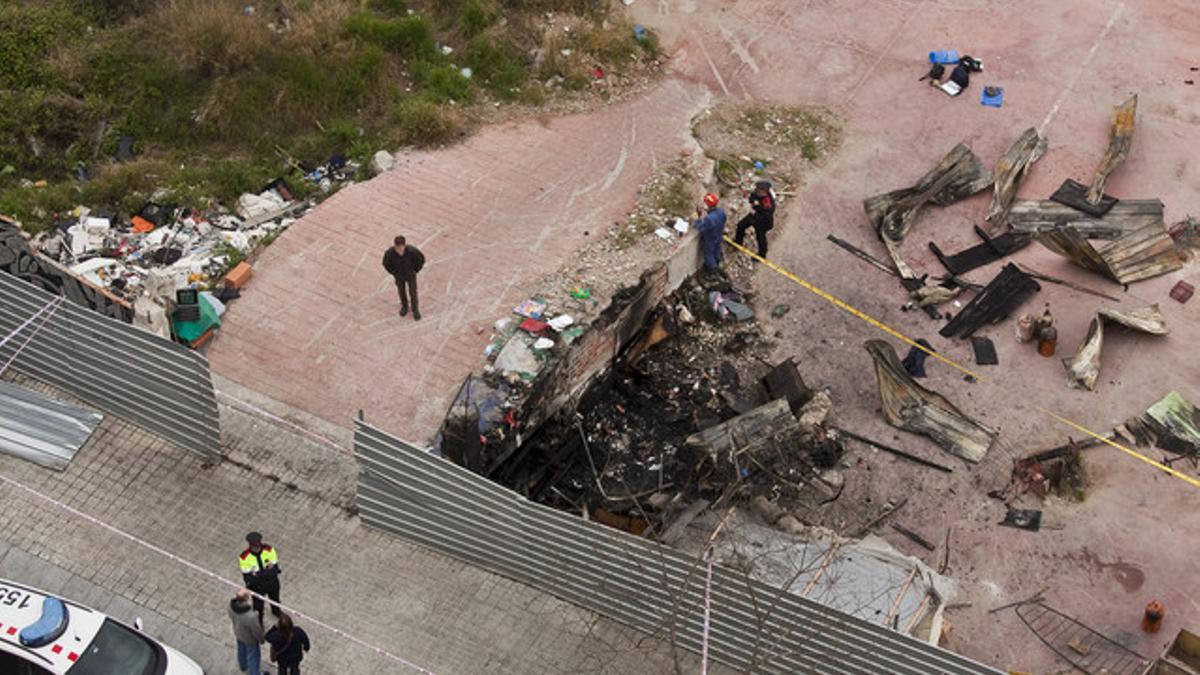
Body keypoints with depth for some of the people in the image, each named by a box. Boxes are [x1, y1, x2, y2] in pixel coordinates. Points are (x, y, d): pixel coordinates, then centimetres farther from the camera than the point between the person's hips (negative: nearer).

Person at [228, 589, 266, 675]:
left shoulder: (232, 604, -30)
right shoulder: (250, 616, -47)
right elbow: (256, 631, -27)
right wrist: (261, 639, -6)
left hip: (238, 633, 6)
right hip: (249, 639, -6)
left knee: (241, 650, 34)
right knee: (253, 656, 21)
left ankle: (243, 666, 62)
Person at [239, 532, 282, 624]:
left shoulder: (269, 549, -24)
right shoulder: (244, 557, -28)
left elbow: (275, 568, -18)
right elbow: (247, 577, -22)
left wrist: (258, 574, -34)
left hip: (272, 583, 3)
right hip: (257, 586, -2)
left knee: (275, 599, 30)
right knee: (258, 607, 16)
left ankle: (276, 611, 63)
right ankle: (259, 624, 45)